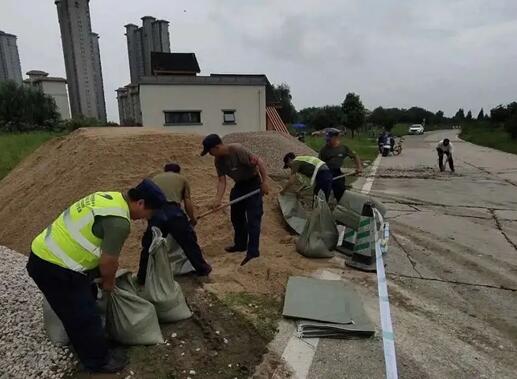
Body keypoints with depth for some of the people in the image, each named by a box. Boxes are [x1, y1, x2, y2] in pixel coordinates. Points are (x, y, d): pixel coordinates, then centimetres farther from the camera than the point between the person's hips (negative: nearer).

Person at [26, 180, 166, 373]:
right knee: (84, 318, 7)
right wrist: (108, 282, 4)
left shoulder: (111, 198, 7)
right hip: (55, 269, -10)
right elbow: (108, 261, -17)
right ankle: (98, 361, 27)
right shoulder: (119, 221, -25)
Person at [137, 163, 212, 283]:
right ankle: (202, 269, 28)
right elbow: (188, 202, 17)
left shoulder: (154, 178, 31)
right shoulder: (181, 178, 25)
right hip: (174, 211, -1)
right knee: (189, 242, 16)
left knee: (148, 246, 19)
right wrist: (193, 219, 31)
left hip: (156, 212, 2)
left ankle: (142, 277, 27)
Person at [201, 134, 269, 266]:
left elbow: (259, 162, -26)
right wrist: (218, 199, -20)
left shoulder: (238, 150, -28)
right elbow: (222, 181, -7)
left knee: (253, 218, -9)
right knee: (236, 216, 15)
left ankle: (253, 251, -5)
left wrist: (264, 182, -28)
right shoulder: (218, 160, -5)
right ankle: (240, 244, 30)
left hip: (253, 183, -8)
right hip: (239, 184, 8)